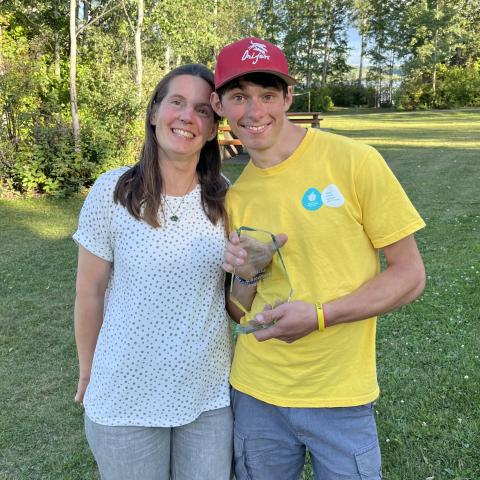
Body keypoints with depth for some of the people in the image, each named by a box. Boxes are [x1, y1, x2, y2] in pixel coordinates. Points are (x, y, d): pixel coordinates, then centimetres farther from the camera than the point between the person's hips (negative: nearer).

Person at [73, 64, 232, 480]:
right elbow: (90, 292, -4)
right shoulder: (112, 191, -12)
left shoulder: (223, 196, -4)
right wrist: (88, 374, 3)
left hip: (210, 393, 3)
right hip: (126, 397, -2)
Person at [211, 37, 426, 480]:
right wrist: (247, 276, -15)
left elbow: (410, 276, -9)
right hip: (255, 393, 4)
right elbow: (242, 312, 7)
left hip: (341, 399, -3)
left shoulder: (353, 161, -13)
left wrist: (319, 316, -21)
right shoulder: (236, 196, 0)